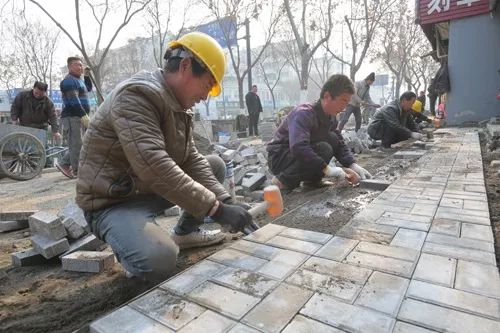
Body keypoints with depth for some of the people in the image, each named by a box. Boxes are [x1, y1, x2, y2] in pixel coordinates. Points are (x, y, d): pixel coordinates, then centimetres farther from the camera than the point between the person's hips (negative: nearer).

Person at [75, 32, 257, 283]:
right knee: (160, 260, -34)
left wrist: (225, 201, -13)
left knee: (215, 165, 7)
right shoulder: (136, 95, -24)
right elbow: (154, 167, -36)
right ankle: (130, 238, 1)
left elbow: (191, 159, -1)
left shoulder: (178, 106, 5)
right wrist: (215, 209, -33)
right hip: (113, 201, -8)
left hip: (152, 189, 9)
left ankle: (185, 233, 15)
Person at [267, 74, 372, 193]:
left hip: (301, 155, 8)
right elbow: (298, 147, -40)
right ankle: (284, 180, -15)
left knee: (333, 139, -9)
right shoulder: (303, 113, -26)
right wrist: (326, 169, -37)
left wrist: (352, 165, -9)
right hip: (279, 157, -8)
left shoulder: (331, 117, 1)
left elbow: (339, 144, 7)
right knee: (323, 150, -27)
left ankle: (311, 178, 2)